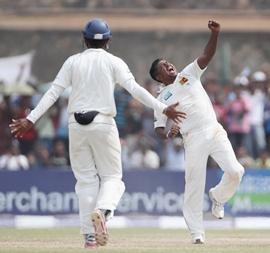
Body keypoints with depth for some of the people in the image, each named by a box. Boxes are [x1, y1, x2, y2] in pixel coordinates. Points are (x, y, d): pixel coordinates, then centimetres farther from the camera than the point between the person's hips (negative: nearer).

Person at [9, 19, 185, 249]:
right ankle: (102, 210, -24)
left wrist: (30, 120, -2)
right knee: (112, 176, 8)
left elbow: (53, 92, -1)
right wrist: (163, 109, -14)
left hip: (76, 125, 2)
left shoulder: (73, 62, 7)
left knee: (86, 179, 9)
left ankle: (89, 235, 2)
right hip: (103, 124, -2)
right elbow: (135, 89, -11)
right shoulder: (113, 62, 2)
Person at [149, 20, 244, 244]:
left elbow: (207, 56, 6)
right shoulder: (162, 98, 13)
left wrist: (215, 34, -10)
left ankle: (218, 197, 17)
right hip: (193, 140, -2)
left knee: (235, 171, -14)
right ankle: (196, 232, 1)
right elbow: (159, 128, 10)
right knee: (194, 184, -7)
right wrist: (168, 134, -14)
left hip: (215, 131, 2)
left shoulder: (188, 74, 18)